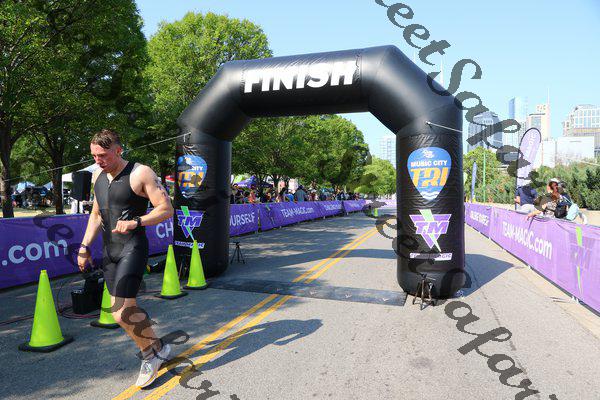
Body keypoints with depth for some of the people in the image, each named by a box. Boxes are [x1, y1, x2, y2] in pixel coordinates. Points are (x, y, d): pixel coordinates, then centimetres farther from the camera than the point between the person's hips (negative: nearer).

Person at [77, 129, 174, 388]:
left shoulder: (140, 173, -11)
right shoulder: (98, 176, 11)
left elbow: (167, 209, -14)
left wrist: (135, 222, -28)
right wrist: (85, 246, 14)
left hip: (132, 248, -8)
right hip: (109, 250, 8)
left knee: (122, 312, -15)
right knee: (124, 310, 11)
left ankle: (153, 351, 9)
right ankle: (154, 350, 28)